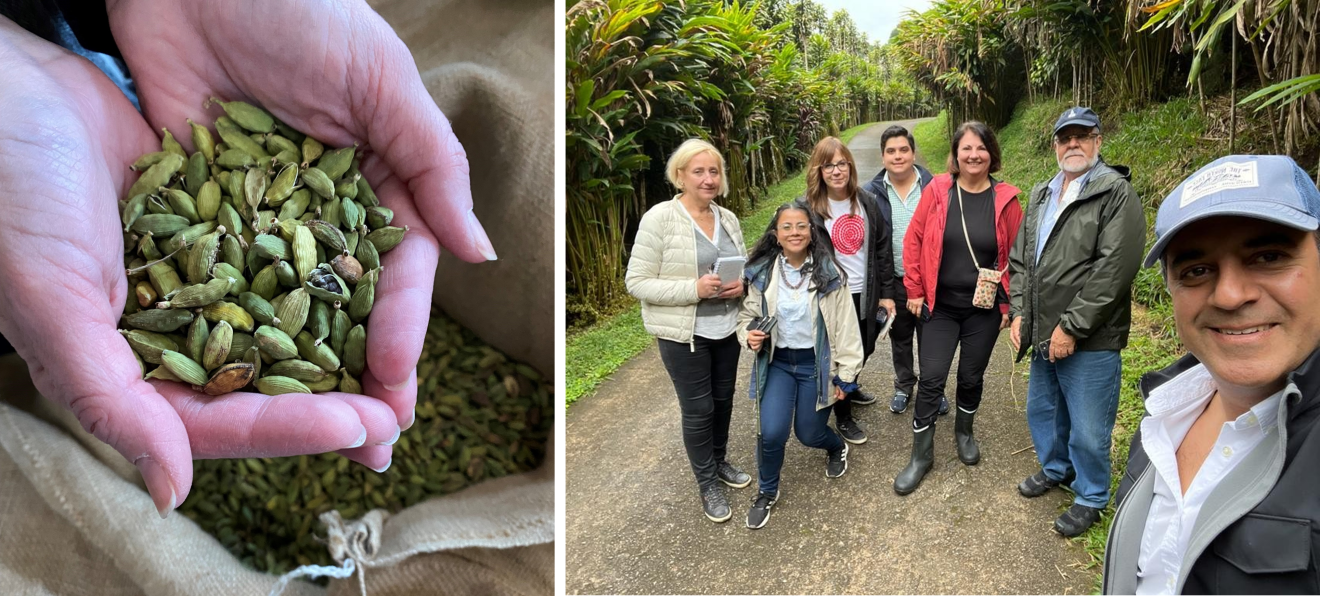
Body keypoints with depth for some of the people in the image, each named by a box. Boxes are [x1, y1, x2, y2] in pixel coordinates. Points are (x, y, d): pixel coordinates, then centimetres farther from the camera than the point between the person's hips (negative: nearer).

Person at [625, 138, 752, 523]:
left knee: (723, 400, 19)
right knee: (698, 409, 5)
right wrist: (694, 289, -26)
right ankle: (708, 483, 25)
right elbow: (636, 282, -16)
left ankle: (719, 461, 42)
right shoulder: (659, 218, -14)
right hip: (683, 334, -5)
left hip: (726, 329, 6)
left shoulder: (728, 218, 3)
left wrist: (741, 284, -11)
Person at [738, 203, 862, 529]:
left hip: (816, 364, -1)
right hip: (776, 362, 1)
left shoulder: (828, 273, -10)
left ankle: (837, 447, 48)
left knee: (809, 434, 8)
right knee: (771, 432, -16)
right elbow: (747, 314, 6)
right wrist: (749, 335, -17)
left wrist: (846, 374, -4)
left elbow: (845, 326, -5)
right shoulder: (761, 273, -6)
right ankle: (768, 492, 13)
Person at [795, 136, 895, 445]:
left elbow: (882, 247, 4)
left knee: (864, 349, 20)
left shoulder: (867, 201, -1)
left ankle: (850, 388, 51)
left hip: (865, 293, 4)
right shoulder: (807, 207, -13)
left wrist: (886, 292, 3)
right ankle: (843, 417, 30)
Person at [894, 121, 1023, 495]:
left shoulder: (1005, 199, -5)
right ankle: (921, 454, 15)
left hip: (984, 309, 1)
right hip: (940, 306, -1)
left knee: (971, 377, 13)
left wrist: (1009, 304, 0)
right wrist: (915, 290, -1)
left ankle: (964, 432, 41)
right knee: (931, 378, 0)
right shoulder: (937, 191, -6)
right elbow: (914, 240, -1)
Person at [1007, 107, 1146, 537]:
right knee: (1042, 411, 23)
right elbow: (1020, 259, 16)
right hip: (1043, 337, 7)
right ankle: (1056, 469, 47)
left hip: (1090, 342, -7)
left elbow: (1113, 270, -19)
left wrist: (1070, 327, -19)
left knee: (1087, 431, 4)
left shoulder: (1117, 194, -11)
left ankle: (1091, 498, 27)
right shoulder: (1041, 196, 13)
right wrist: (1018, 312, 4)